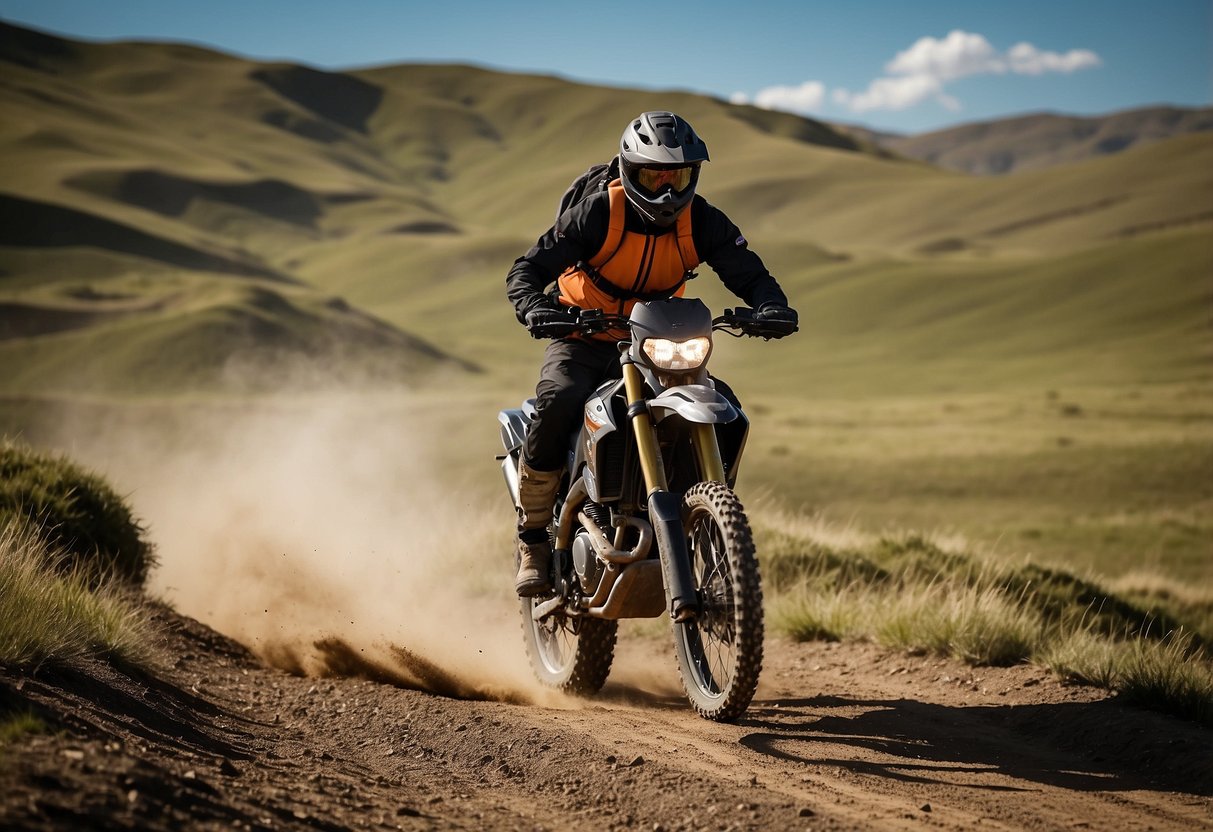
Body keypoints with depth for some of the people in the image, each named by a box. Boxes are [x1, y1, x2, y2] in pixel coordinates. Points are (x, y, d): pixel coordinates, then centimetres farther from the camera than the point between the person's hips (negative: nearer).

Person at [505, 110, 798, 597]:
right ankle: (532, 539, -20)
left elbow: (748, 273, -3)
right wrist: (535, 308, -39)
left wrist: (771, 306, -26)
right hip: (583, 341, -4)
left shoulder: (701, 221, -7)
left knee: (724, 409, -18)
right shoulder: (598, 214, -17)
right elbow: (526, 270, -17)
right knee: (558, 401, -34)